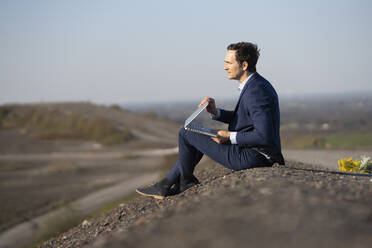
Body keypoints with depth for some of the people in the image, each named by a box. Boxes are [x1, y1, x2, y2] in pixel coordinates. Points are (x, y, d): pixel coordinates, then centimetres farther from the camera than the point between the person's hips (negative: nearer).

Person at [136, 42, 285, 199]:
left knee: (186, 133, -2)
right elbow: (240, 118, 21)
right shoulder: (255, 84, 10)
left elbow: (264, 136, -28)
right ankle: (166, 185, 23)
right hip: (252, 152, 10)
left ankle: (186, 180, 22)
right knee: (200, 135, 22)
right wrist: (216, 112, 5)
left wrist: (230, 137, -19)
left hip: (252, 156, -10)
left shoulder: (256, 91, -23)